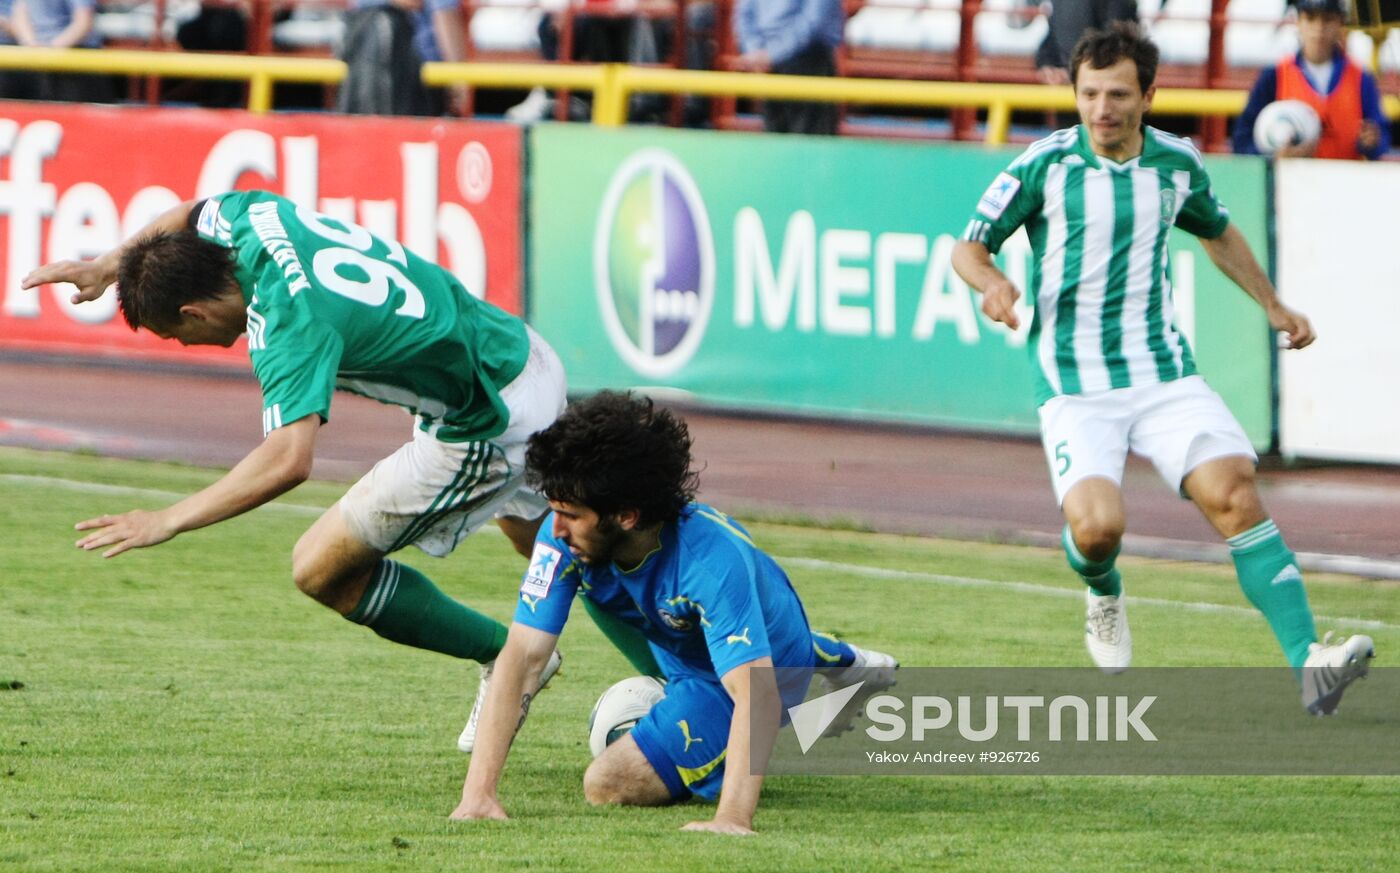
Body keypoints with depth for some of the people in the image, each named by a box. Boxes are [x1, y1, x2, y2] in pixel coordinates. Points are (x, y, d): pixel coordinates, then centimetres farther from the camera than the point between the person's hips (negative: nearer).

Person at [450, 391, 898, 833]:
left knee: (610, 784, -17)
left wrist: (732, 820, -62)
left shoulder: (712, 559, -42)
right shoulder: (565, 537, -28)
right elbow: (522, 655, -31)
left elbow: (755, 692, -50)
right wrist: (478, 792, -41)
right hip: (678, 657, 6)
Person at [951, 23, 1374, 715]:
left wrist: (1272, 305, 29)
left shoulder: (1177, 163, 6)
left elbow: (1217, 231, 29)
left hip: (1163, 371, 3)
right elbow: (969, 246, 2)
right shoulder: (1045, 164, -5)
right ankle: (1103, 595, 16)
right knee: (1097, 524, -23)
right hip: (1073, 384, -3)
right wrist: (991, 281, -20)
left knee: (1233, 492, -19)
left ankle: (1308, 664, -23)